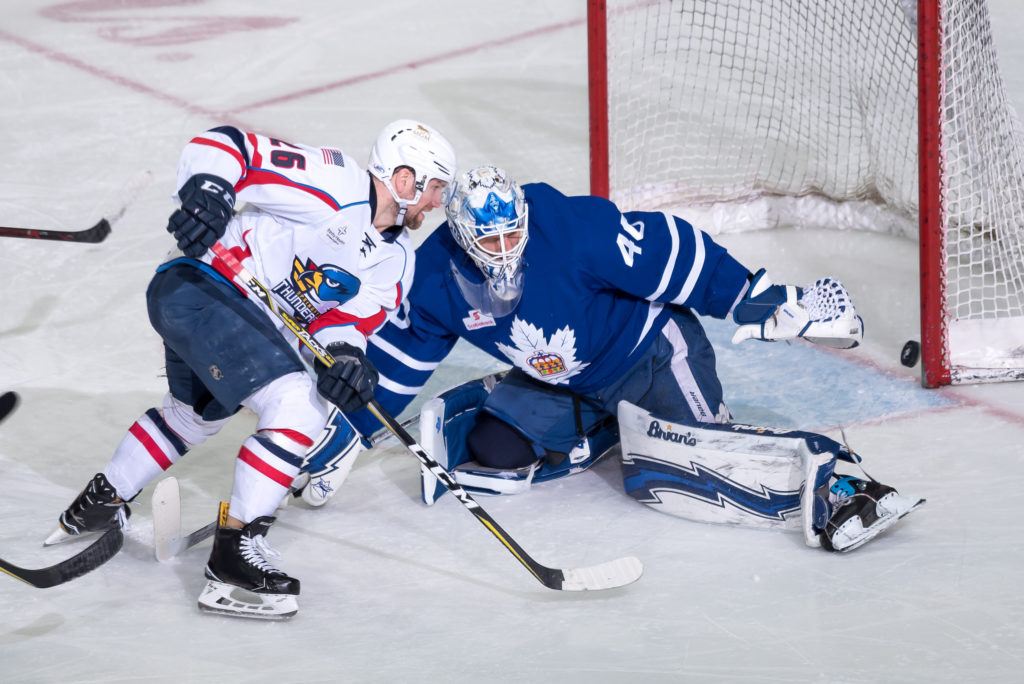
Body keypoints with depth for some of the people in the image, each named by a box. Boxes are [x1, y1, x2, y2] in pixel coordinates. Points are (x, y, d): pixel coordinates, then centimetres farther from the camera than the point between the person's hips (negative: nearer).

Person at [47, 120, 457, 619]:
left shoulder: (394, 262, 9)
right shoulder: (333, 181, -15)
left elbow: (348, 319, 0)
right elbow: (224, 145, -13)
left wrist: (344, 356, -21)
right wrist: (207, 191, -30)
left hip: (256, 325, 11)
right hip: (198, 290, -10)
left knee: (195, 416, 32)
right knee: (297, 408, -21)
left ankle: (99, 504, 53)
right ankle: (234, 550, -19)